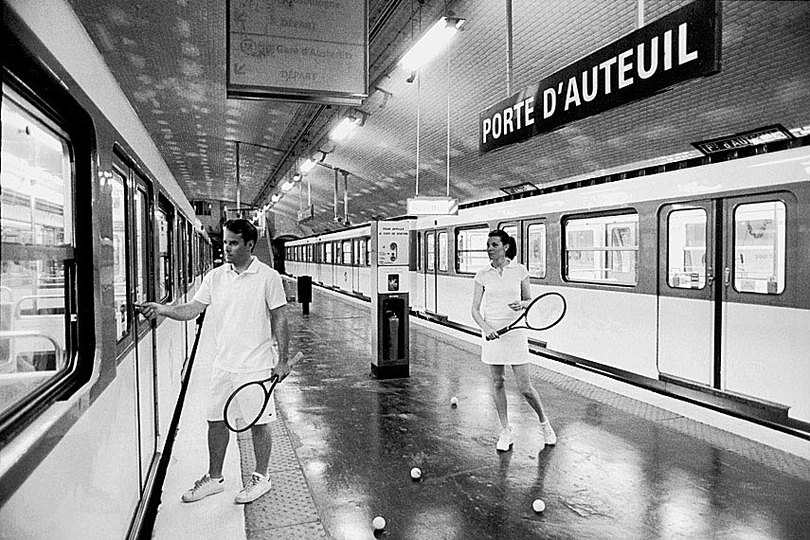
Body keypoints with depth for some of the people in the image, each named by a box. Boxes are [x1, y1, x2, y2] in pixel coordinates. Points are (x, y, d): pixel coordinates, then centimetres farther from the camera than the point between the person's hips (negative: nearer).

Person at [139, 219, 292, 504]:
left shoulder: (268, 277, -9)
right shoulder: (215, 276, 4)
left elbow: (279, 320, -6)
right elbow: (192, 309, 2)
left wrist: (282, 360, -6)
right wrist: (162, 309, -16)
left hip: (256, 367, -5)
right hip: (223, 365, 5)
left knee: (259, 423, 6)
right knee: (216, 421, 13)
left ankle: (261, 478, 26)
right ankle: (214, 478, 32)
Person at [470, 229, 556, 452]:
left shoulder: (520, 270, -2)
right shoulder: (482, 275, 0)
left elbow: (529, 300, 8)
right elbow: (475, 309, -2)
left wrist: (522, 304, -15)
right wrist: (485, 328, -19)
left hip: (515, 332, -2)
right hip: (492, 333, 2)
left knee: (525, 387, 0)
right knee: (497, 384, 9)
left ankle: (544, 423, 27)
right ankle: (505, 431, 25)